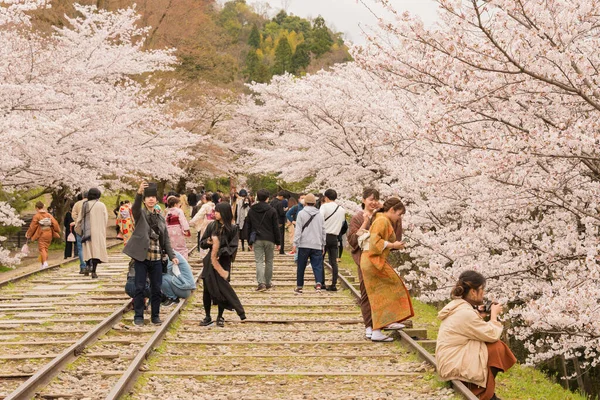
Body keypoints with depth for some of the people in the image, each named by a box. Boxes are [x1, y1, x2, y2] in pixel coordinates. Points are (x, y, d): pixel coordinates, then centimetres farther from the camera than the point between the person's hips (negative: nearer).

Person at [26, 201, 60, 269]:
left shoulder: (36, 216, -7)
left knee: (42, 249, -3)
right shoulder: (49, 215, 6)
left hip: (41, 235, -5)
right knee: (46, 248, 13)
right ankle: (43, 264, 17)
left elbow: (32, 226, -3)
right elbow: (55, 223, 3)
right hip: (49, 234, 5)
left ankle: (45, 262, -22)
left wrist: (28, 234, 9)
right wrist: (57, 231, 15)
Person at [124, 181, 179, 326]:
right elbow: (135, 207, -24)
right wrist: (139, 192, -43)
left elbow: (166, 239, 13)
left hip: (156, 258, 4)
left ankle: (155, 315, 17)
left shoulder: (160, 218, 12)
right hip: (141, 256, -4)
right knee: (140, 287, 0)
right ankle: (138, 316, 8)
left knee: (156, 288, 7)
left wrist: (172, 256, 3)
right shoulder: (140, 214, 0)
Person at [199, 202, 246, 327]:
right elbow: (202, 242, 10)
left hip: (223, 262, -3)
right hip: (210, 262, 3)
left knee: (222, 289, 0)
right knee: (207, 289, 3)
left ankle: (220, 317, 16)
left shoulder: (232, 228, -4)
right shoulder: (211, 226, 4)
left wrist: (220, 252, -20)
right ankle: (207, 317, 14)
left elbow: (233, 248, -7)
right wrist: (207, 241, -12)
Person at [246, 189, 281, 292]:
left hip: (257, 240, 1)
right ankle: (268, 283, 17)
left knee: (259, 261, -1)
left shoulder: (251, 211, 5)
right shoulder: (272, 211, -4)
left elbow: (248, 227, 10)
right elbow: (276, 228, -2)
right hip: (269, 240, -1)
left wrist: (249, 242, 16)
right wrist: (278, 242, 5)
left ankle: (261, 283, -16)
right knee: (269, 261, 12)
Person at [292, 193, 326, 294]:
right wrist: (323, 245, 22)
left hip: (304, 245, -2)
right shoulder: (320, 215, 10)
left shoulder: (301, 213, -2)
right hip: (317, 245, 3)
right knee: (317, 266, 0)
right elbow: (323, 231, 15)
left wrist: (295, 243, -4)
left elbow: (298, 230, -6)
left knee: (301, 267, 7)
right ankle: (318, 283, -21)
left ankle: (299, 287, 12)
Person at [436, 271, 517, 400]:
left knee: (495, 346, 10)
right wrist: (494, 314, -2)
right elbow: (492, 335, -16)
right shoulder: (465, 313, -22)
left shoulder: (456, 306, 9)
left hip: (450, 360, 10)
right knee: (498, 348, -10)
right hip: (454, 367, -10)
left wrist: (479, 315, 7)